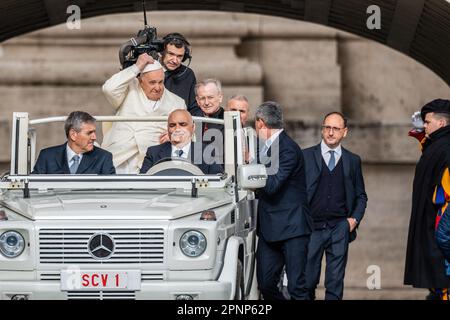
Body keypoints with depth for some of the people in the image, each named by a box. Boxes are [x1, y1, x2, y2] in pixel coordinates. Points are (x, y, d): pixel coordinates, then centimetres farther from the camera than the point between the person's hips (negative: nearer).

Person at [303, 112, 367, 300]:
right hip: (311, 227, -1)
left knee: (335, 284, 0)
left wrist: (355, 218, 3)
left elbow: (361, 196, 18)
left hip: (339, 228, 1)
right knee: (307, 282, -1)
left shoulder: (353, 161, 11)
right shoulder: (306, 156, 5)